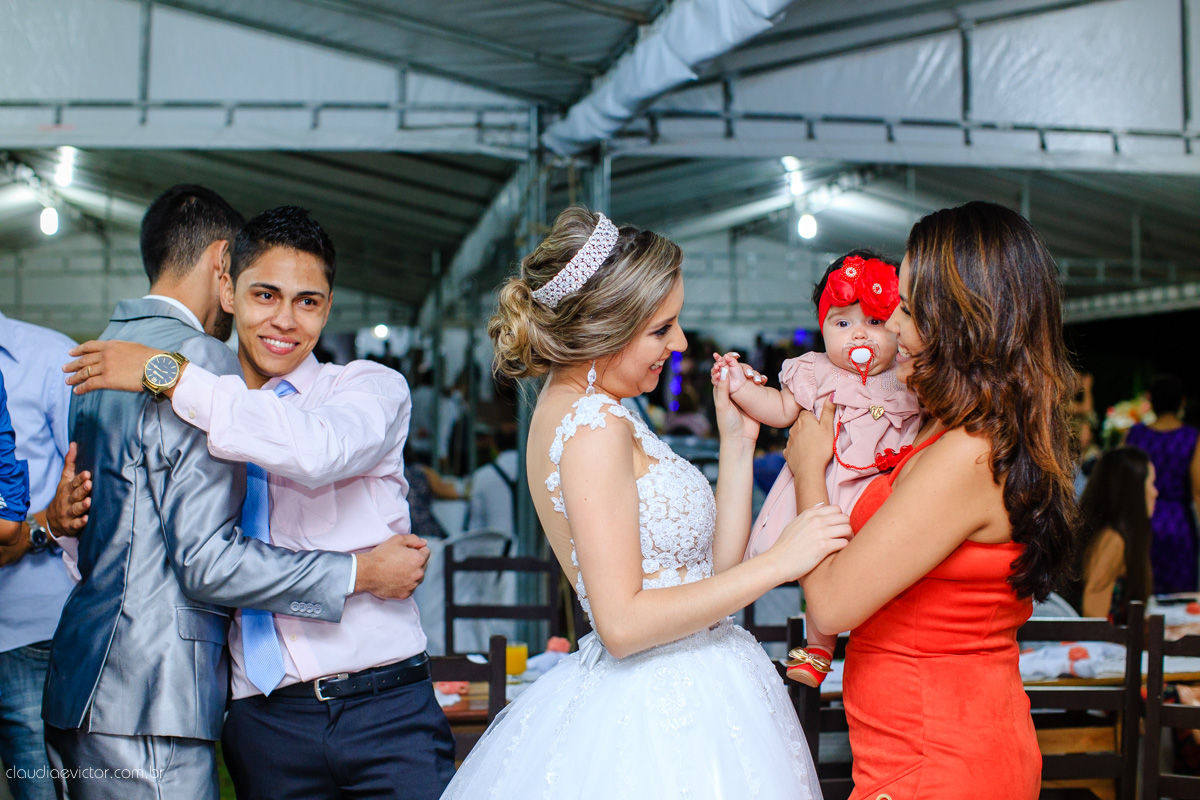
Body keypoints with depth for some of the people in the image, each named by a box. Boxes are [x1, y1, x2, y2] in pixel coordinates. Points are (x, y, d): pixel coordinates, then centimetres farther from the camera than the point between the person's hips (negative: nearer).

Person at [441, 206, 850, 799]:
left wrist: (737, 441, 5)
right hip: (668, 716, -10)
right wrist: (778, 562, -20)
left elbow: (708, 570, 10)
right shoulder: (597, 426, -17)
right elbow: (622, 622, -23)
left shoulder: (576, 406, 12)